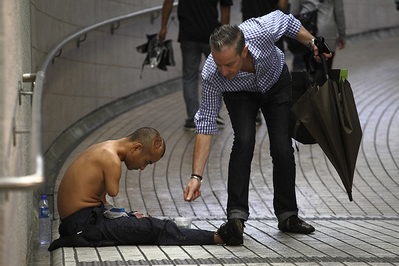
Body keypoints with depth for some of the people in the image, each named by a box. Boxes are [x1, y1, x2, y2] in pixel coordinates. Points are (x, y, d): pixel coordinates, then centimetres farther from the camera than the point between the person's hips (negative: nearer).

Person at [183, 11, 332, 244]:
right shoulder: (211, 75, -38)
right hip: (240, 94, -1)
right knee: (244, 140, -25)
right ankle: (236, 215, -20)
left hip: (276, 83, 1)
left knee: (283, 148, -8)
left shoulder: (262, 30, -42)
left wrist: (312, 44, -11)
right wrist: (196, 176, -35)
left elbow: (287, 21, -17)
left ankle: (287, 215, 9)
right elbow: (205, 125, -31)